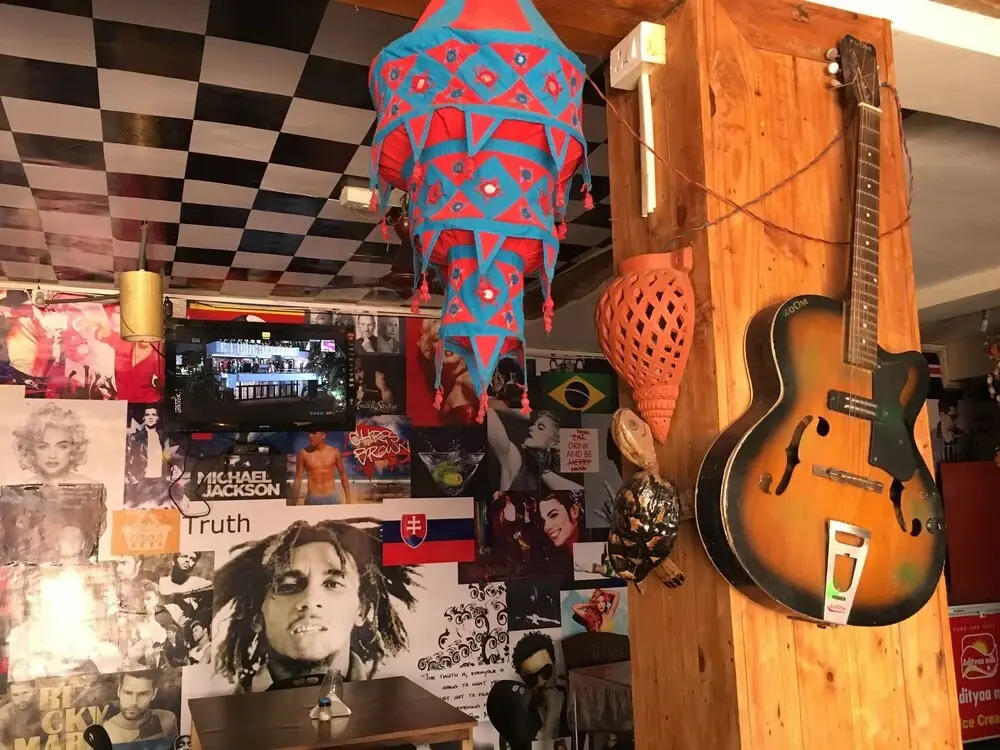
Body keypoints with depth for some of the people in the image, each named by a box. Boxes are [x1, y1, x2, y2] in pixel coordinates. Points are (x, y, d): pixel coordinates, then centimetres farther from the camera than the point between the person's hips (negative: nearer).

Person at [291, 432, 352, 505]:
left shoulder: (334, 452, -1)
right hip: (313, 498, -1)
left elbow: (343, 474, 9)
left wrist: (348, 499, 9)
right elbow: (298, 479, -1)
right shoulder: (303, 453, -6)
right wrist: (294, 504, -1)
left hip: (332, 497, 1)